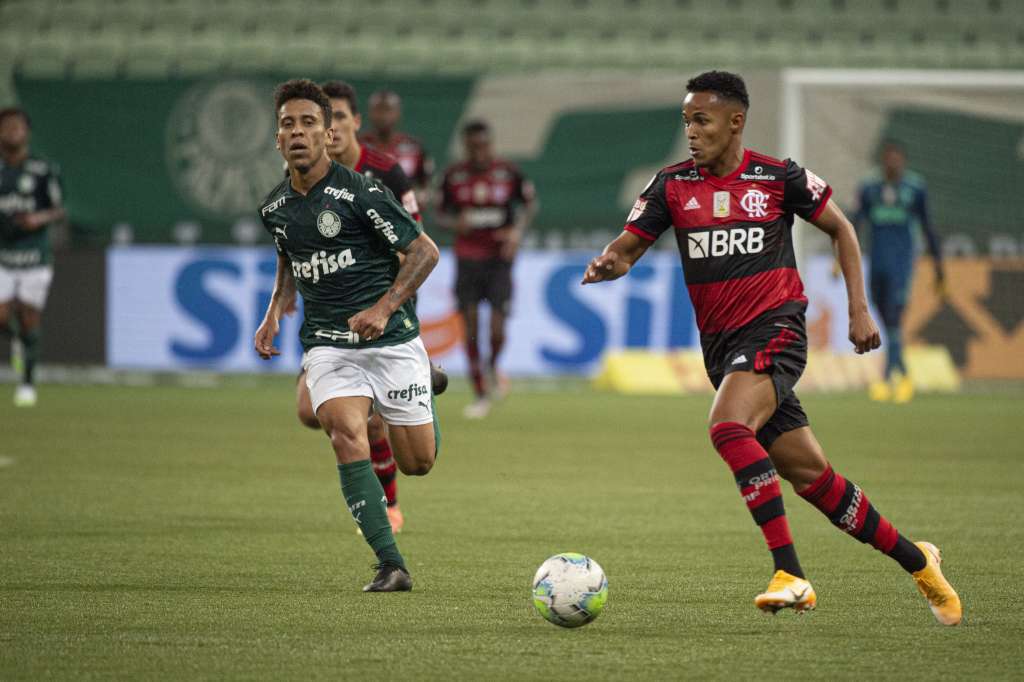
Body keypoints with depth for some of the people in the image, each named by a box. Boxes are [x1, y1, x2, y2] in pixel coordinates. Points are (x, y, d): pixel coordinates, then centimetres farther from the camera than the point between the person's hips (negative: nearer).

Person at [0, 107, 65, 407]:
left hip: (34, 255, -2)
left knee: (29, 322, -2)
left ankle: (28, 382, 13)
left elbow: (59, 210, 1)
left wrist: (40, 218, -18)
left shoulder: (43, 171, -3)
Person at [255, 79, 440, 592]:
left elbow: (424, 250, -9)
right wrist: (274, 313, 12)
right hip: (327, 344, 3)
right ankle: (391, 565, -24)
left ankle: (426, 385, 40)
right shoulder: (275, 208, 5)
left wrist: (384, 307, -20)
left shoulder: (360, 192, -12)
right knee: (346, 435, -25)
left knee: (417, 463, 3)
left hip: (390, 339, -3)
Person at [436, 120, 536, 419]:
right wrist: (455, 223, -14)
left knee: (497, 327, -11)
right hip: (467, 258, 1)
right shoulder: (454, 175, 1)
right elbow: (441, 214, 9)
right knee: (470, 328, -1)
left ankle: (493, 368, 22)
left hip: (499, 259, -1)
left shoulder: (508, 173, -3)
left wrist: (517, 230, -5)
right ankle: (480, 394, 10)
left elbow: (530, 203, 12)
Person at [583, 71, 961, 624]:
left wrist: (858, 310, 4)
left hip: (774, 329, -5)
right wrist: (605, 266, -21)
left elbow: (840, 229, 10)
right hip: (719, 344, 5)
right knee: (809, 475, 5)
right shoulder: (672, 186, 6)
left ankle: (790, 574, -29)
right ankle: (914, 560, 21)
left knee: (728, 426, -31)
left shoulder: (779, 178, -2)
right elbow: (626, 248, 3)